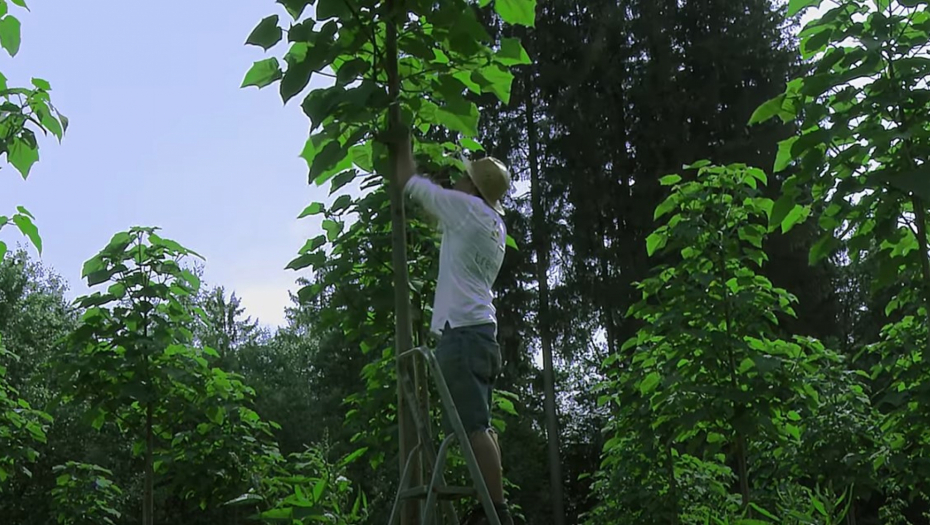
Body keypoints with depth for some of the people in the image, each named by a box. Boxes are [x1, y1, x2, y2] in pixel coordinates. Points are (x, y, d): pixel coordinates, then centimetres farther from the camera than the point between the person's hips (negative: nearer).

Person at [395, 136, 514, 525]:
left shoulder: (468, 208, -4)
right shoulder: (494, 223, 19)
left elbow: (409, 182, 5)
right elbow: (433, 196, 35)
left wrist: (403, 145, 23)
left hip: (461, 332, -9)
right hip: (483, 332, 9)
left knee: (473, 426, -13)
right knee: (480, 426, 8)